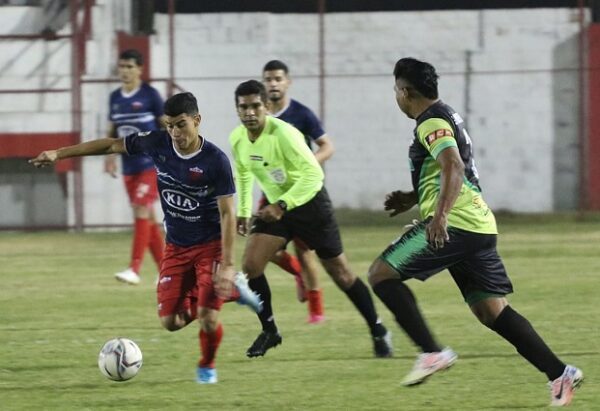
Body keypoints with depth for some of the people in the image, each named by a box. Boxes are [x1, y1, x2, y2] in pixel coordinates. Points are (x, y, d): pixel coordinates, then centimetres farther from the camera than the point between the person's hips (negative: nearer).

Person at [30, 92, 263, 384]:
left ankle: (207, 366, 19)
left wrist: (227, 265, -24)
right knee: (170, 321, -1)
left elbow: (227, 214, -19)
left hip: (210, 246, -5)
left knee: (207, 317, -15)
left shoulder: (215, 161, -21)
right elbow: (112, 145, 3)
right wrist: (59, 153, 3)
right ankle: (232, 290, 22)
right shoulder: (157, 144, -9)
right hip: (176, 247, 5)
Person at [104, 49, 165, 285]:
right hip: (129, 167, 6)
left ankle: (135, 269, -19)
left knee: (141, 211, -16)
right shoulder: (115, 98, 9)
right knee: (147, 216, 9)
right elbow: (112, 131, 18)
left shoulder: (150, 95, -8)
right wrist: (110, 155, 5)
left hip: (151, 165, -6)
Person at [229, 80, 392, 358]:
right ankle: (269, 331, 5)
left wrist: (283, 205, -37)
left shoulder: (283, 134, -28)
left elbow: (314, 174, -32)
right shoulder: (237, 139, -7)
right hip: (275, 205, 6)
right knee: (250, 264, -11)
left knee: (340, 272, 2)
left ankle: (378, 332, 17)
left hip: (309, 203, -6)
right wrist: (243, 212, 11)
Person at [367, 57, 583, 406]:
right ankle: (559, 373, -4)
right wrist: (413, 198, 34)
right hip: (479, 225, 10)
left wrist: (440, 215, -36)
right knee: (492, 311, 7)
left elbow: (453, 168, -24)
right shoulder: (447, 115, 23)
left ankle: (432, 352, -13)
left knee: (381, 273, -4)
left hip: (454, 225, -10)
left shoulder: (431, 122, -7)